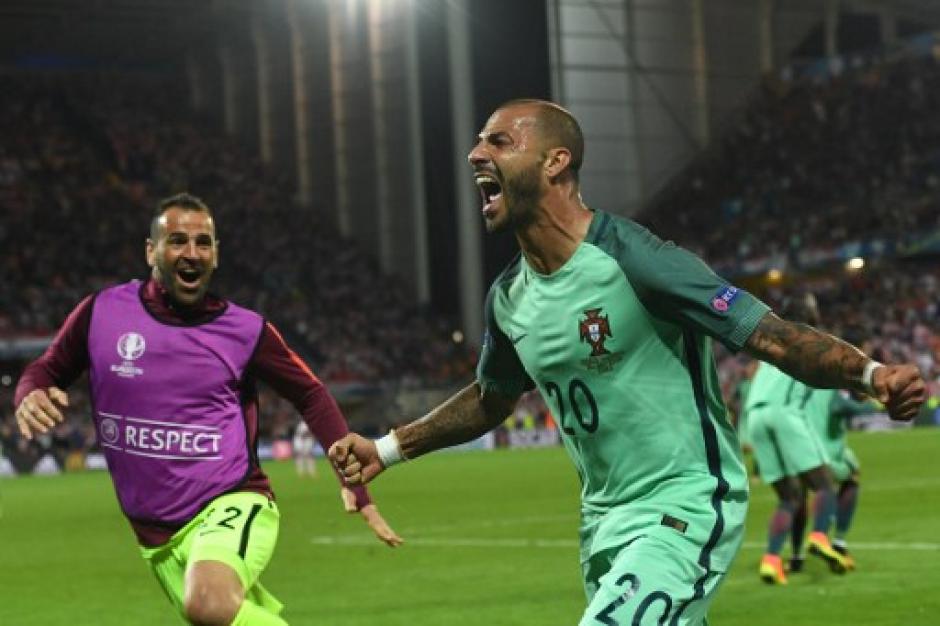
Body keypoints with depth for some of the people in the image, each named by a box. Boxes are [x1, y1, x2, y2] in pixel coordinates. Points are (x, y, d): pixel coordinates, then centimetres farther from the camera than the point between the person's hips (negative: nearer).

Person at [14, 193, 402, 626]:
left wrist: (357, 488, 0)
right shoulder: (101, 312, -3)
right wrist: (30, 399, -15)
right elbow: (44, 372, 10)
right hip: (157, 535, 4)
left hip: (231, 507, -4)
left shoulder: (246, 329, -5)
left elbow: (311, 395, 7)